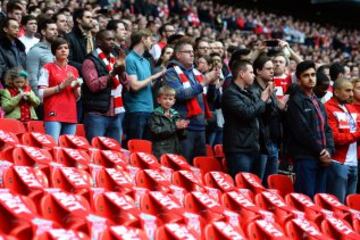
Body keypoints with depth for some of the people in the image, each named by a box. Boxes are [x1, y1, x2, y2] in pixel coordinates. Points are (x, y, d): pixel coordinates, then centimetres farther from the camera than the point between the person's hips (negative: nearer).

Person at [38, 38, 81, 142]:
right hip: (53, 114, -5)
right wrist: (62, 86, -10)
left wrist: (76, 87, -1)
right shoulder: (48, 68, 2)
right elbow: (42, 93, -5)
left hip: (71, 115, 5)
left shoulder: (73, 70, 17)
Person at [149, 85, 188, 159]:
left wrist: (181, 128, -8)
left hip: (175, 150, 6)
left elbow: (181, 136, 15)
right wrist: (174, 126, -17)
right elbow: (156, 131, -17)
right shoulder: (156, 114, -1)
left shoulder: (175, 115, 14)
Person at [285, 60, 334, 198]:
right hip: (305, 157, -8)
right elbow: (302, 131, -15)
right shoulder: (295, 101, -7)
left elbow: (326, 129, 16)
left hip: (322, 158, 8)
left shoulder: (317, 102, 19)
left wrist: (329, 149, -2)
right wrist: (320, 151, -10)